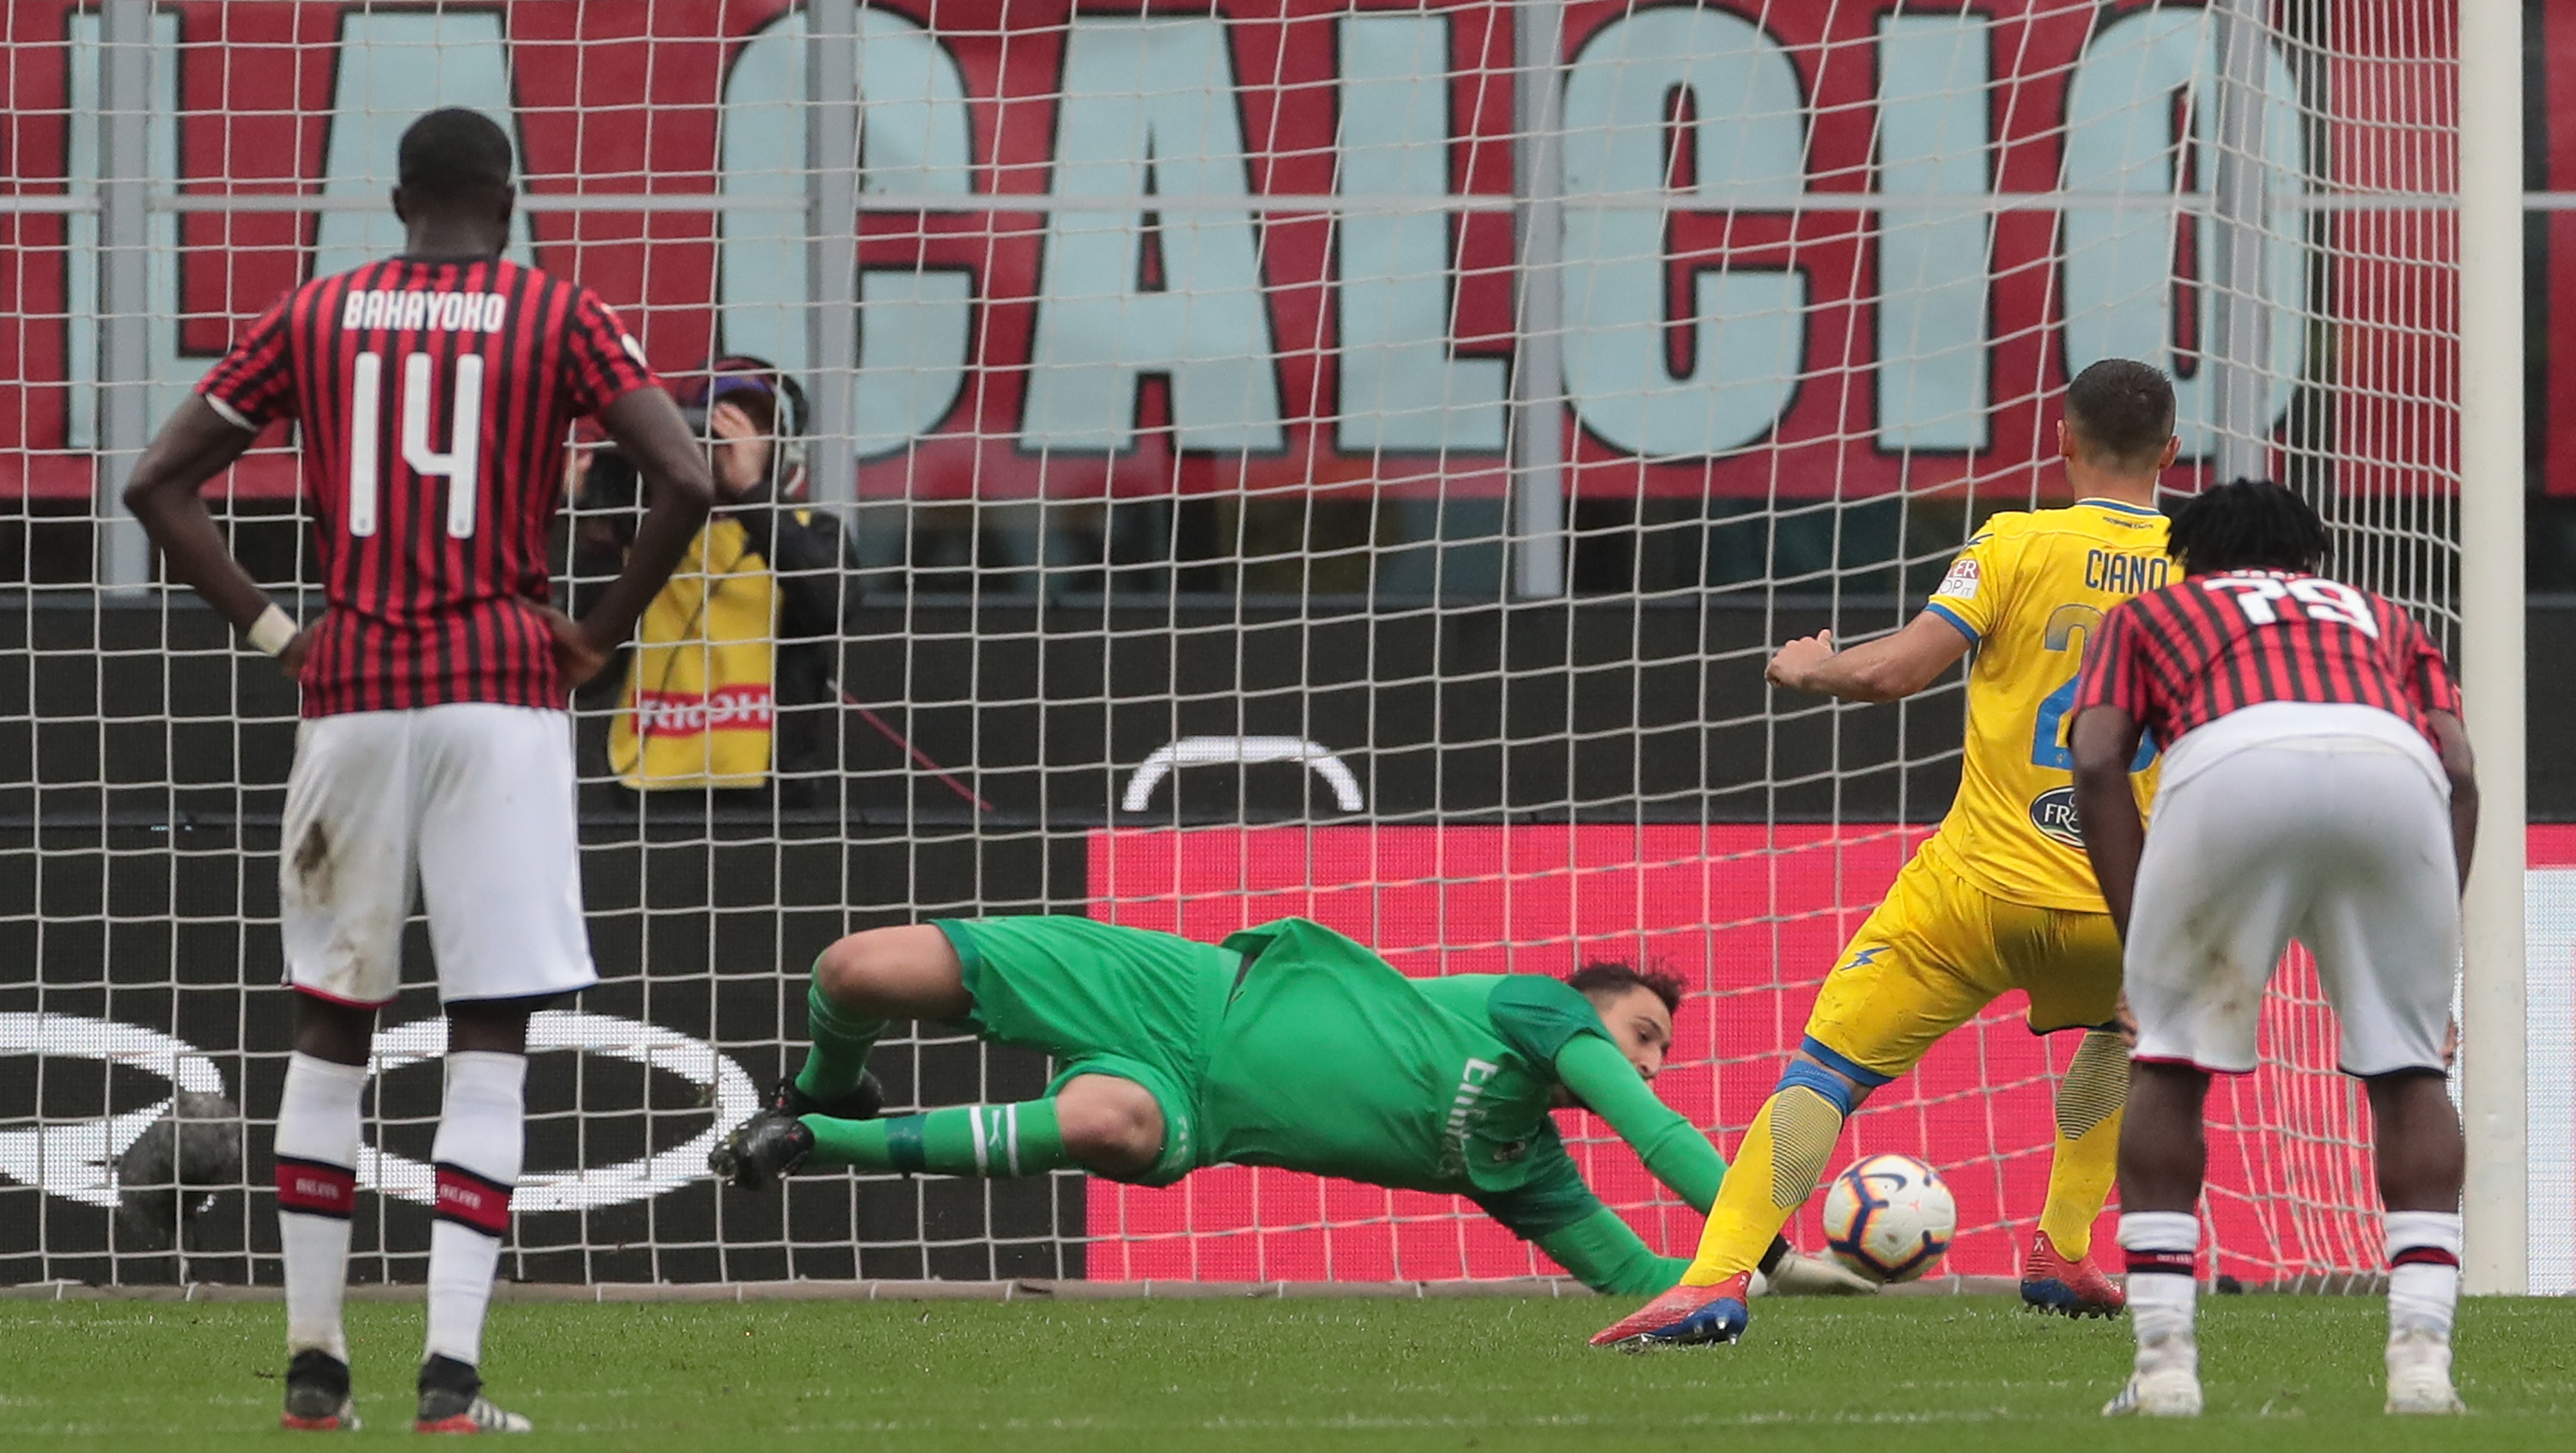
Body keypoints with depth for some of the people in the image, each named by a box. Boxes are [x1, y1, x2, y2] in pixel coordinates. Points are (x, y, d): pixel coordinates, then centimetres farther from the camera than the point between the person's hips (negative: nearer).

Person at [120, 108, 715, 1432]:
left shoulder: (313, 318, 8)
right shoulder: (559, 318, 1)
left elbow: (158, 482, 6)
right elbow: (685, 481, -10)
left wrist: (270, 630, 7)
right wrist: (595, 637, 0)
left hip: (352, 697, 2)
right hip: (503, 699, -2)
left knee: (329, 1030, 14)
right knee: (488, 1047, -3)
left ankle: (313, 1363, 14)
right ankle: (451, 1372, -14)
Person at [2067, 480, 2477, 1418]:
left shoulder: (2148, 615, 36)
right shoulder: (2380, 619, 40)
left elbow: (2096, 763, 17)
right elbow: (2460, 771, 22)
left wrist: (2141, 945, 15)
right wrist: (2427, 950, 23)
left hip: (2229, 765, -1)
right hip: (2394, 769, 1)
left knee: (2171, 1061, 15)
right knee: (2408, 1069, 17)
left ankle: (2164, 1363, 8)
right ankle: (2423, 1357, 4)